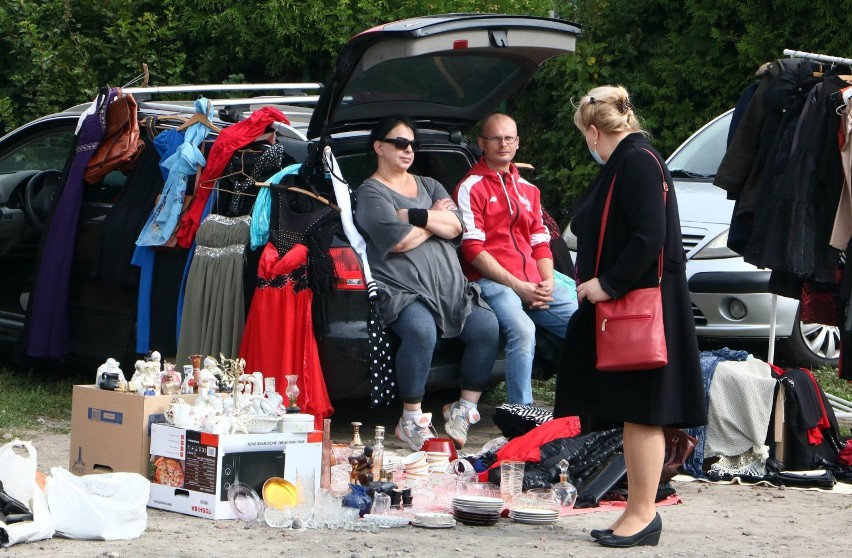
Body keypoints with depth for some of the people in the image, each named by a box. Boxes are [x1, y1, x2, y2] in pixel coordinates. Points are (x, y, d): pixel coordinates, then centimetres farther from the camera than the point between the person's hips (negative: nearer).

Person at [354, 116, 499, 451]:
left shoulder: (429, 186, 23)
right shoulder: (371, 193, 5)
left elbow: (454, 227, 5)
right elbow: (399, 241, -11)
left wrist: (414, 216, -8)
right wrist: (436, 219, 4)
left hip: (450, 287, 6)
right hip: (402, 290, -6)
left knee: (487, 326, -18)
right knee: (421, 330, -37)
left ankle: (464, 410, -5)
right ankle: (412, 421, -24)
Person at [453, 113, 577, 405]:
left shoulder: (528, 190, 24)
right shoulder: (471, 187, 2)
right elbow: (473, 249, -6)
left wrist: (547, 284, 0)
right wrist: (517, 286, -13)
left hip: (534, 284, 7)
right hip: (492, 281, -7)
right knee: (522, 329, -35)